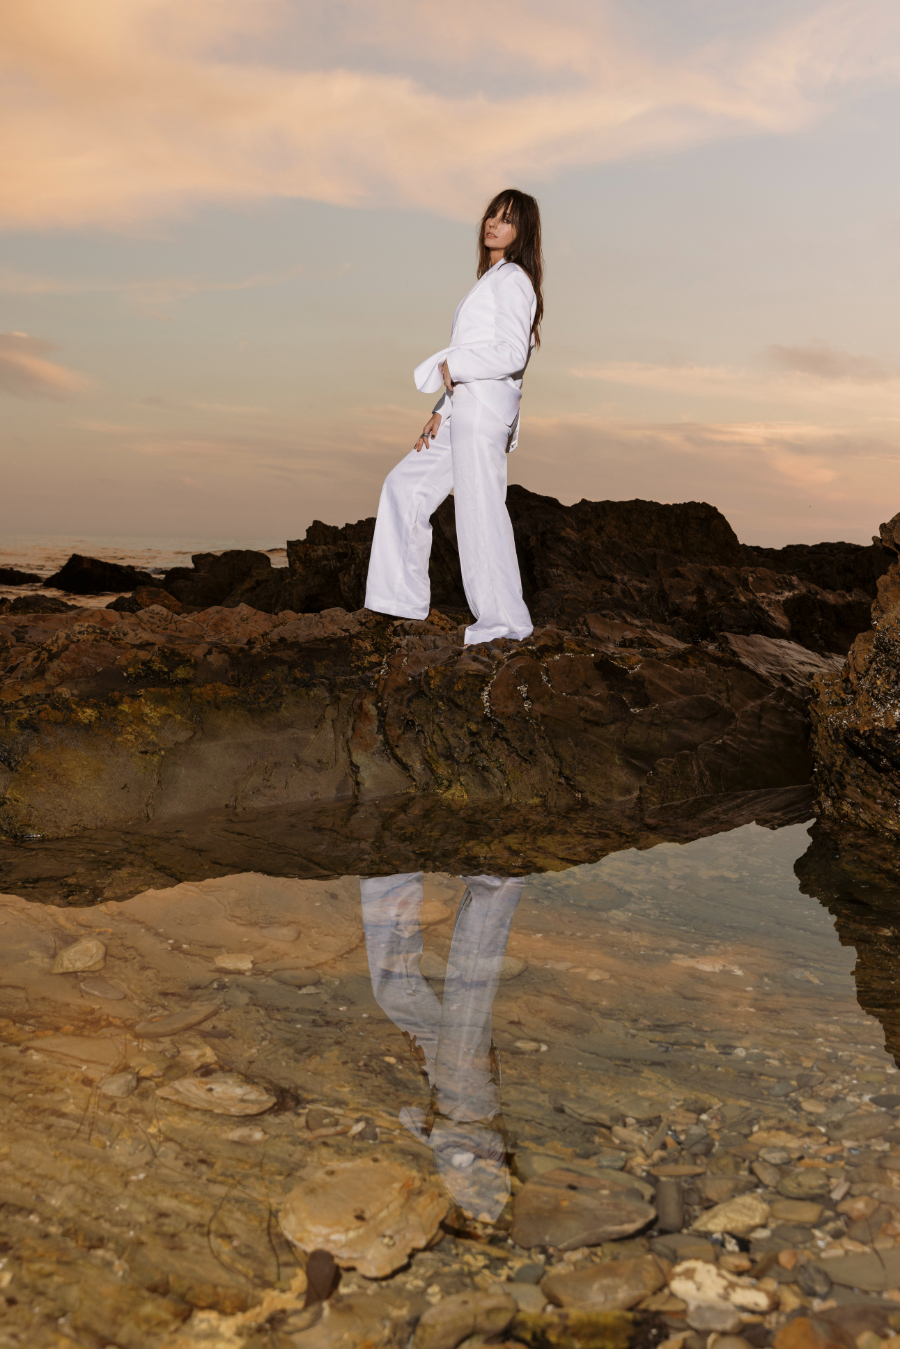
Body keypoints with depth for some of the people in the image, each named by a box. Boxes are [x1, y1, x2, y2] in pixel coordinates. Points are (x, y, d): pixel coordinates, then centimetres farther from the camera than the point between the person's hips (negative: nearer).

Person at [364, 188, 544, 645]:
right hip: (465, 410, 11)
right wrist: (442, 412, 15)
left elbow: (511, 354, -19)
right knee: (406, 485, 12)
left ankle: (504, 621, 1)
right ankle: (405, 599, 14)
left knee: (480, 509, -8)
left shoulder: (511, 279, -6)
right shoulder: (493, 280, 23)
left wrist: (452, 365, -10)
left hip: (486, 406, -11)